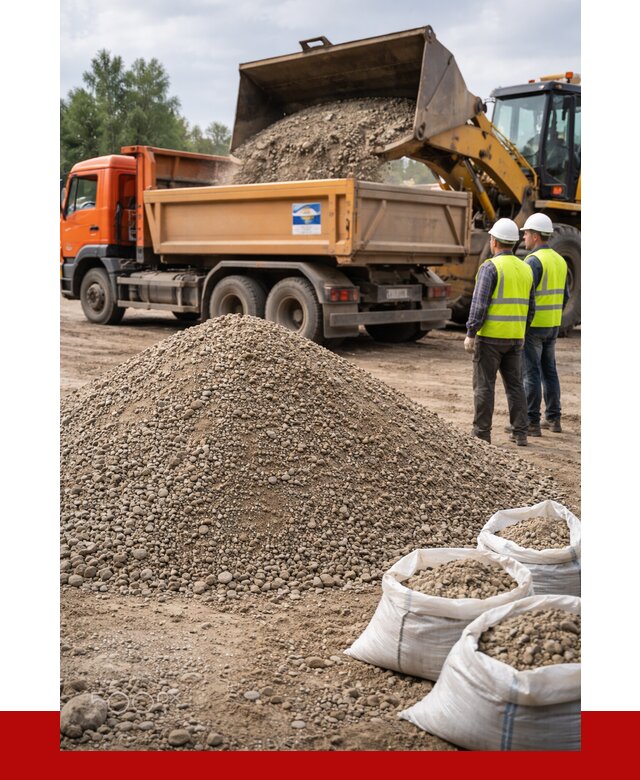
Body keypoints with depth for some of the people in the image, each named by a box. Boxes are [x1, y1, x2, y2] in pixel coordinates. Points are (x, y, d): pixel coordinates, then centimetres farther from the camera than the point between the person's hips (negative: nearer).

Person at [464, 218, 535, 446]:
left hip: (490, 336, -6)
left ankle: (482, 433, 6)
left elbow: (479, 303, -18)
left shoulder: (490, 267, -12)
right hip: (514, 339, 6)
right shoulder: (525, 269, 10)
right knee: (515, 385, 10)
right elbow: (529, 307, 13)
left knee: (484, 385, 2)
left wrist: (470, 334, -14)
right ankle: (520, 433, 8)